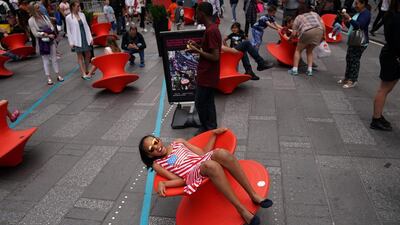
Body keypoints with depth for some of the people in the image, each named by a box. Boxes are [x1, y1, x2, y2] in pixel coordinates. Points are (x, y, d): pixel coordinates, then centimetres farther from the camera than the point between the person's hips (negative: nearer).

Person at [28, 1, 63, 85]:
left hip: (51, 40, 3)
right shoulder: (31, 20, -7)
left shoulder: (44, 16, 4)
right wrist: (47, 34, -15)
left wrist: (48, 34, -16)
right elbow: (35, 33, -10)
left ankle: (58, 75, 18)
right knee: (45, 60, 4)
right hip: (42, 42, -3)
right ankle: (49, 78, 11)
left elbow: (52, 26, 2)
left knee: (54, 58, 9)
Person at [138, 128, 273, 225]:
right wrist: (162, 183, -18)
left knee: (221, 153, -31)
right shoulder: (157, 164, 11)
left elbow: (203, 153, 19)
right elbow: (180, 180, 1)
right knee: (211, 165, -39)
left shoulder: (178, 143, 23)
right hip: (193, 176, -4)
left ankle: (253, 195, -25)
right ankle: (241, 209, -35)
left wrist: (214, 134, 11)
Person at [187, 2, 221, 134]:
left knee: (200, 103, 3)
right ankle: (211, 128, 29)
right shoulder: (212, 29, 9)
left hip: (206, 75, -10)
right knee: (208, 102, 17)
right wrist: (198, 47, 7)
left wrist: (198, 51, -17)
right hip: (208, 74, 10)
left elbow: (215, 57, -24)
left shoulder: (210, 31, -22)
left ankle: (207, 129, 17)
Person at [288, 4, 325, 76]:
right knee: (309, 51, 23)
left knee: (298, 50, 17)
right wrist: (324, 35, 19)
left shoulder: (298, 17, 19)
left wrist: (290, 39, 28)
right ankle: (309, 70, 16)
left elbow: (294, 33, 11)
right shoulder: (315, 14, 30)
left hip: (307, 32, -4)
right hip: (319, 31, 4)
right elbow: (322, 23, 15)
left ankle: (295, 69, 10)